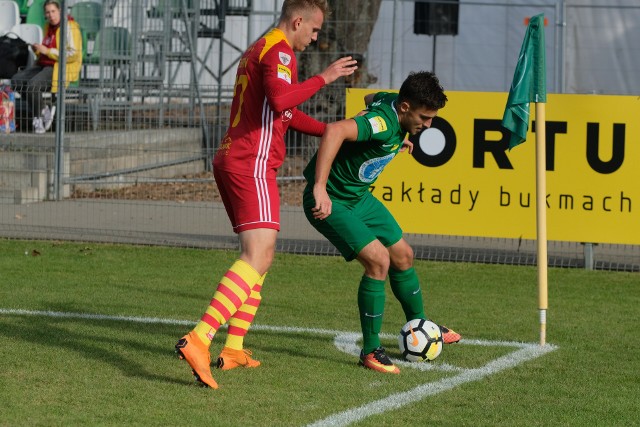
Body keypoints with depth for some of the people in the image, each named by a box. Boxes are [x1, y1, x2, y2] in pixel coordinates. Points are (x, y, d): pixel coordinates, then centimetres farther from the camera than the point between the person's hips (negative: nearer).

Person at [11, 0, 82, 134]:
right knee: (16, 80, -12)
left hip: (61, 69, -9)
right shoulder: (48, 27, 15)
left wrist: (47, 51, -19)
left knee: (33, 85, -32)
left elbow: (73, 54, -20)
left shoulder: (70, 27, -11)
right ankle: (43, 109, -4)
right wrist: (38, 50, 2)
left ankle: (38, 117, -10)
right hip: (45, 65, 9)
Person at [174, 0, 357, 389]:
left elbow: (286, 114, 34)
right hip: (253, 165, -11)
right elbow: (280, 99, -27)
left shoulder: (258, 50, 24)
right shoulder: (279, 51, -8)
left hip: (232, 162, 11)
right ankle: (198, 340, -33)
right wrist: (324, 78, -17)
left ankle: (234, 349, 14)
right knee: (258, 257, -19)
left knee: (260, 257, 18)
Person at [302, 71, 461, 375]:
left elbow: (370, 98, 22)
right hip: (330, 201, -10)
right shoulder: (383, 124, -33)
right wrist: (320, 187, -53)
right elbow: (334, 131, -50)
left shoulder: (391, 102, -3)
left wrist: (398, 141, 28)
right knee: (378, 259, -22)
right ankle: (371, 351, -10)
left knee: (403, 255, 17)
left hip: (358, 197, 10)